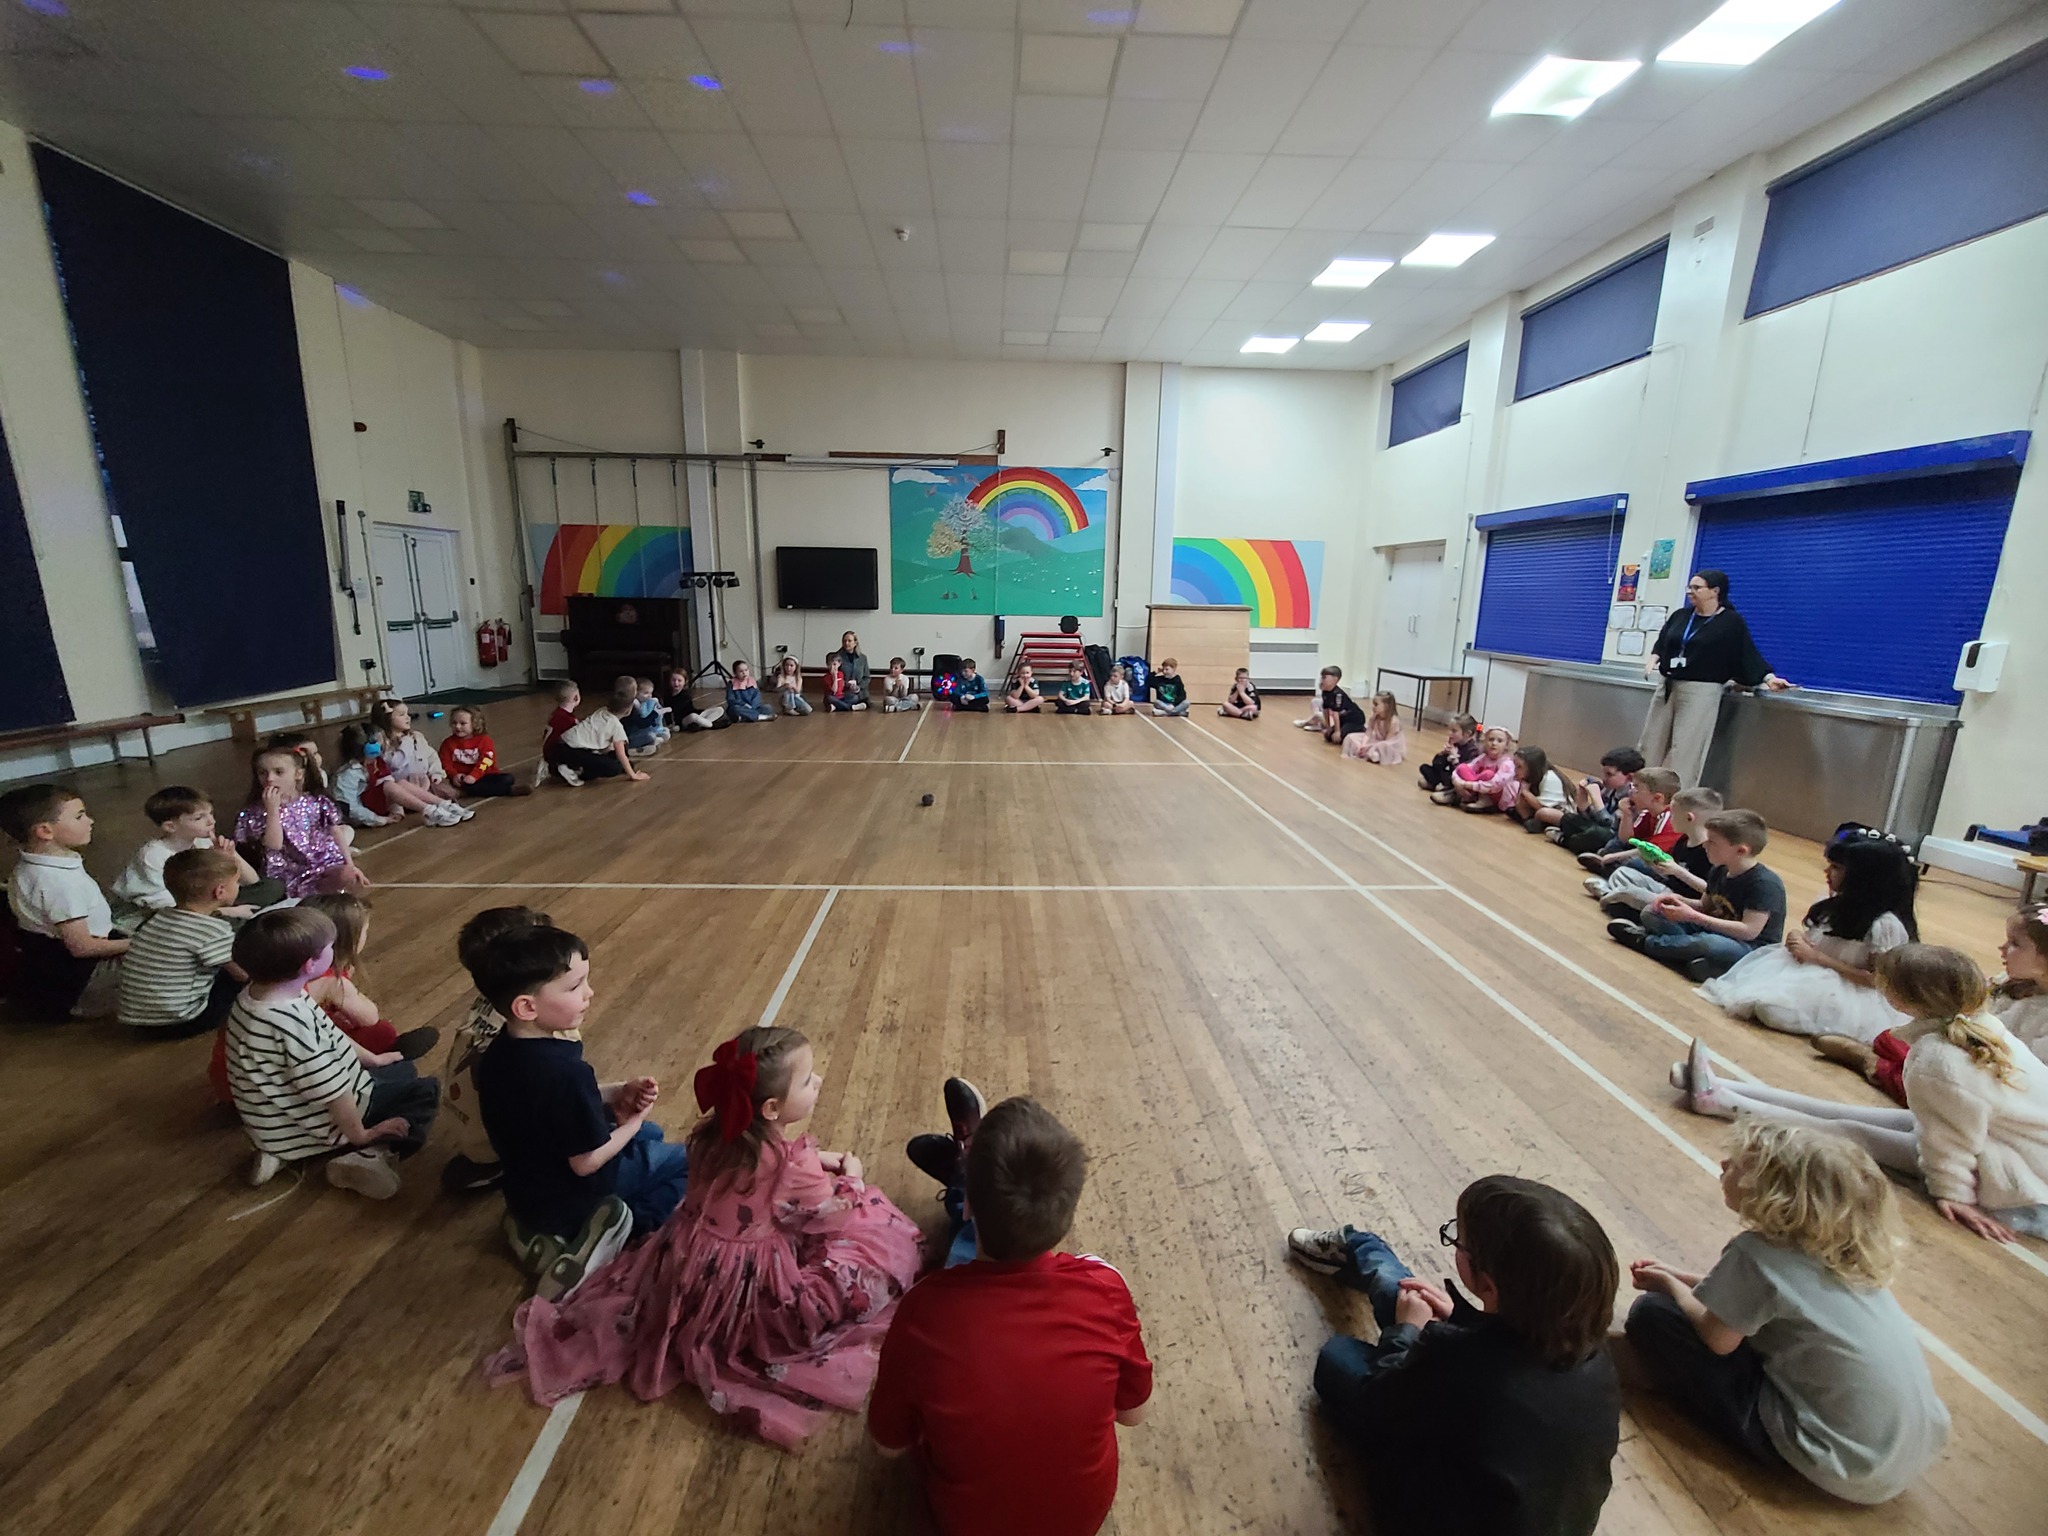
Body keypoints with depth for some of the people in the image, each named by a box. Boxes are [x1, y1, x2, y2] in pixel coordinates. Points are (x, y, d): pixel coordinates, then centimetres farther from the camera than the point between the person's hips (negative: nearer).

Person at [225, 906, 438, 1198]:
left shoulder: (259, 992, -7)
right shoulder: (292, 1021, -36)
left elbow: (330, 1036, 8)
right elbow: (330, 1089, -26)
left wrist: (371, 1059, 19)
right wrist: (359, 1134, -12)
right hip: (315, 1124, -9)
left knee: (403, 1070, 25)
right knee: (426, 1091, 3)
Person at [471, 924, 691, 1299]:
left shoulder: (501, 1050, -9)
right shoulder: (565, 1072, -36)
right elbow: (587, 1162, -26)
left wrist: (618, 1092, -6)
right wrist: (632, 1122, -9)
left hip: (527, 1189, 7)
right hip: (569, 1200, -7)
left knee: (652, 1134, 27)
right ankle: (606, 1230, -5)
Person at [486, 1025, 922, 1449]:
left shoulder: (720, 1131, -5)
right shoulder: (793, 1165, -26)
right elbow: (838, 1217, -12)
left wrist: (826, 1158, 11)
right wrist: (851, 1177, 6)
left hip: (688, 1264, 7)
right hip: (748, 1285, -6)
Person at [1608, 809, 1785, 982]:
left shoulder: (1765, 884, -22)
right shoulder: (1720, 871, 4)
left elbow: (1749, 931, -27)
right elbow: (1704, 907, 14)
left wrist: (1693, 916, -26)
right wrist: (1680, 901, -8)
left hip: (1753, 950, -8)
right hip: (1715, 932, 8)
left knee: (1707, 943, -41)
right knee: (1650, 913, 0)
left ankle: (1643, 941, -17)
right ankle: (1694, 957, -21)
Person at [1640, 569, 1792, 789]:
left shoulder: (1731, 622, -2)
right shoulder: (1681, 615, 10)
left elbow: (1748, 653, -4)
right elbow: (1662, 642, 10)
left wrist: (1768, 677, -16)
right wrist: (1653, 659, -10)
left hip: (1701, 692, -5)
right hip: (1667, 688, 5)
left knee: (1685, 751, -7)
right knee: (1651, 745, 7)